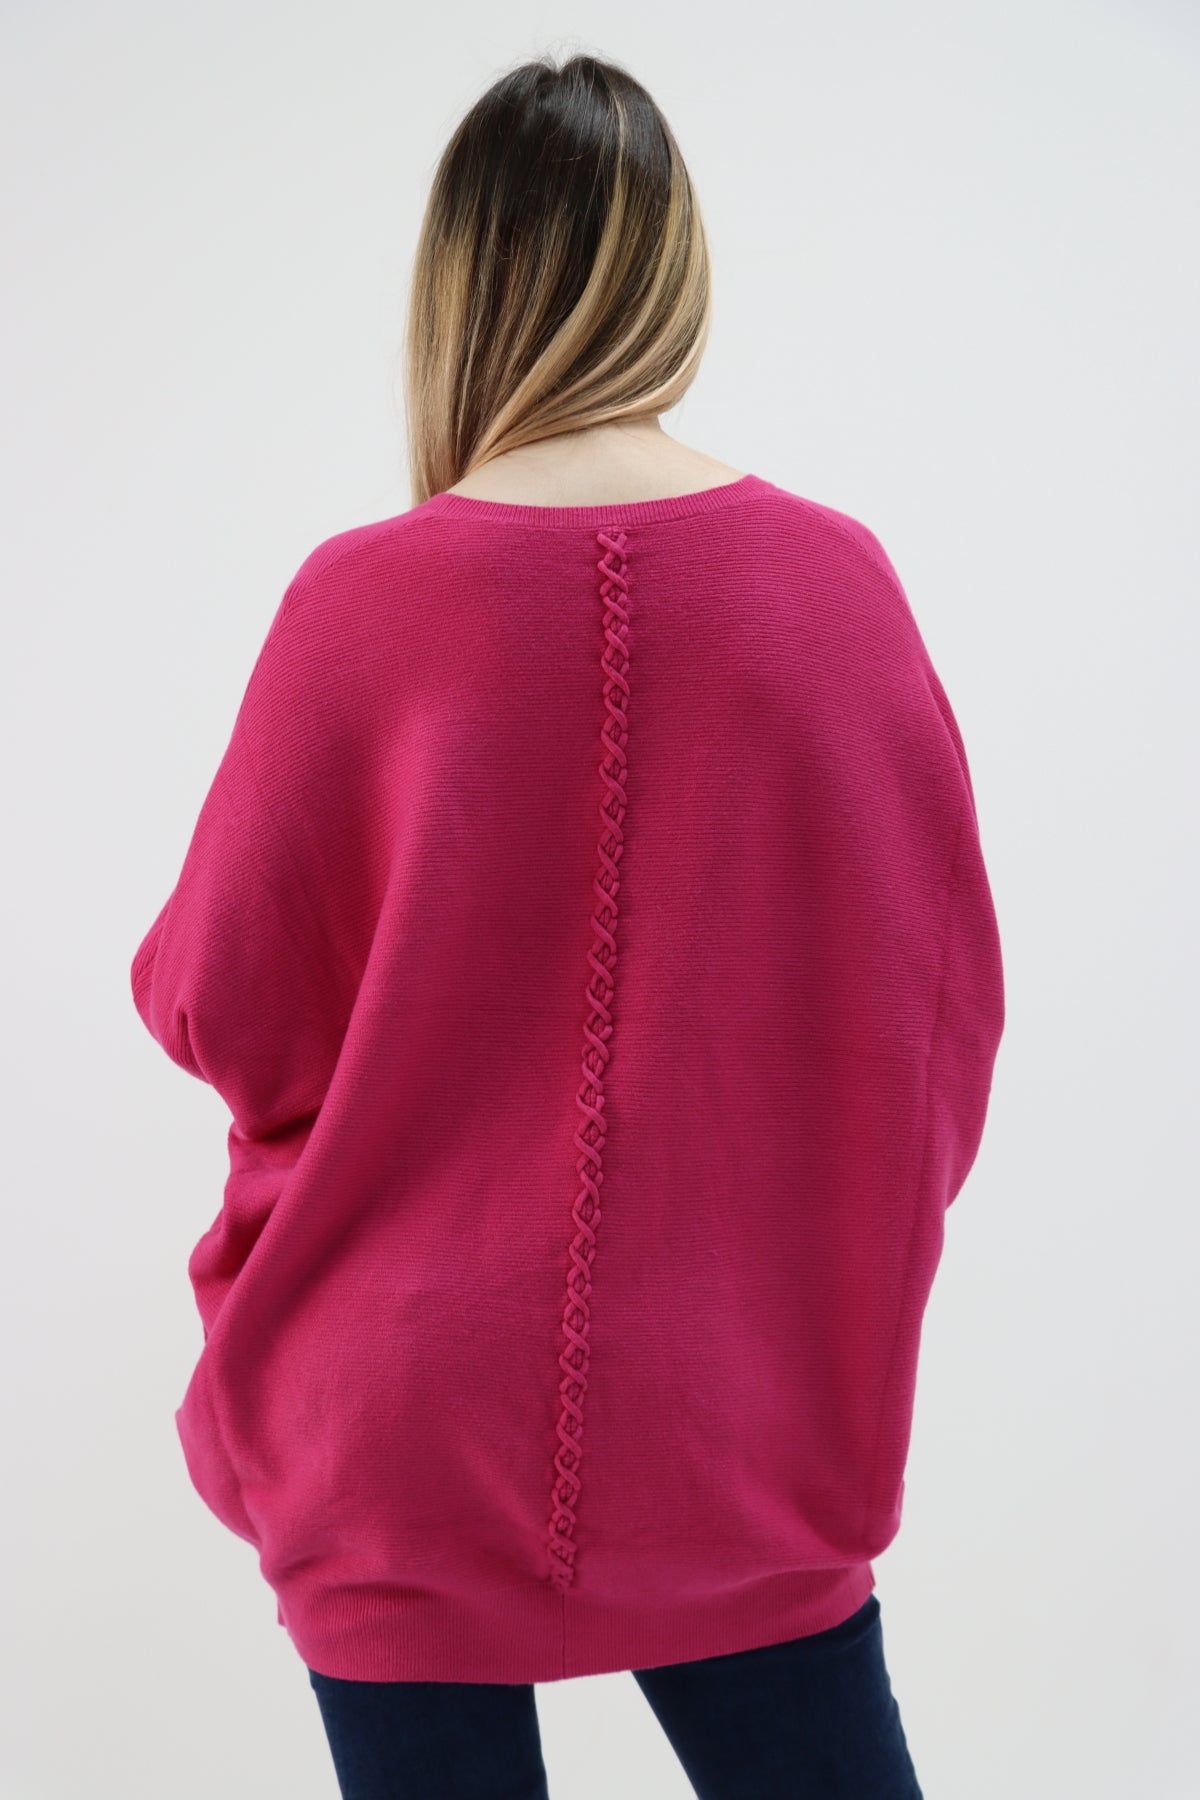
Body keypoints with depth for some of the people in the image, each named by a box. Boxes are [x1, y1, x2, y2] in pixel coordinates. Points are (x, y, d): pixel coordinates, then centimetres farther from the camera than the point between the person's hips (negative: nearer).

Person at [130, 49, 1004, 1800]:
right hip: (757, 1439, 2)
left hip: (411, 1451, -1)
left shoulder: (364, 600, -14)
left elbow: (221, 1009, -6)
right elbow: (947, 998, 0)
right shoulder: (840, 581, -8)